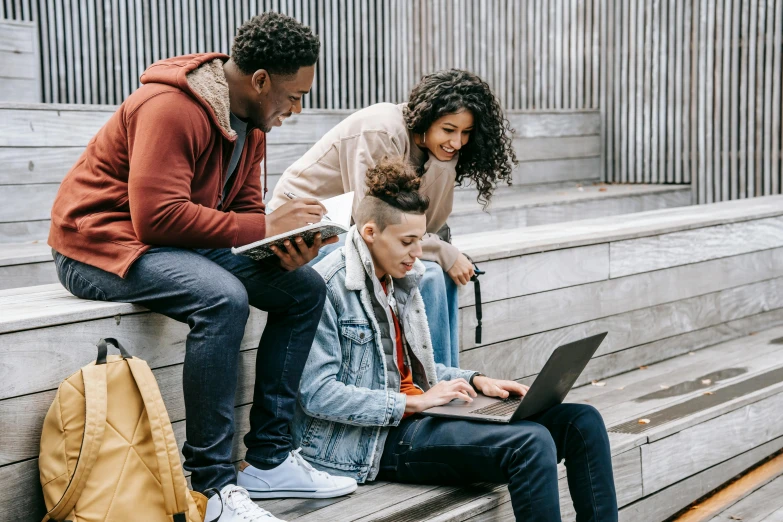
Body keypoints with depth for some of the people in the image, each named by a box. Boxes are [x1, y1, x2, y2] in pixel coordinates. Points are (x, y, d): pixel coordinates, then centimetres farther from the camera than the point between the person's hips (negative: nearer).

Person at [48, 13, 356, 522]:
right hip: (101, 242, -9)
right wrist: (267, 226, -27)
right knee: (223, 298, -35)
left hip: (185, 242, 9)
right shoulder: (171, 108, -24)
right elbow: (158, 216, -30)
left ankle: (268, 460, 0)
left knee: (304, 287, -3)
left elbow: (246, 211, 10)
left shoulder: (250, 122, 6)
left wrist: (285, 246, -13)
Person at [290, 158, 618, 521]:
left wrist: (475, 381, 7)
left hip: (412, 415, 9)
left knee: (583, 421, -5)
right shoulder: (328, 287, -13)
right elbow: (317, 394, -19)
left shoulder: (401, 280, 15)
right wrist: (413, 402, -20)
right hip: (370, 441, -9)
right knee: (530, 442, -29)